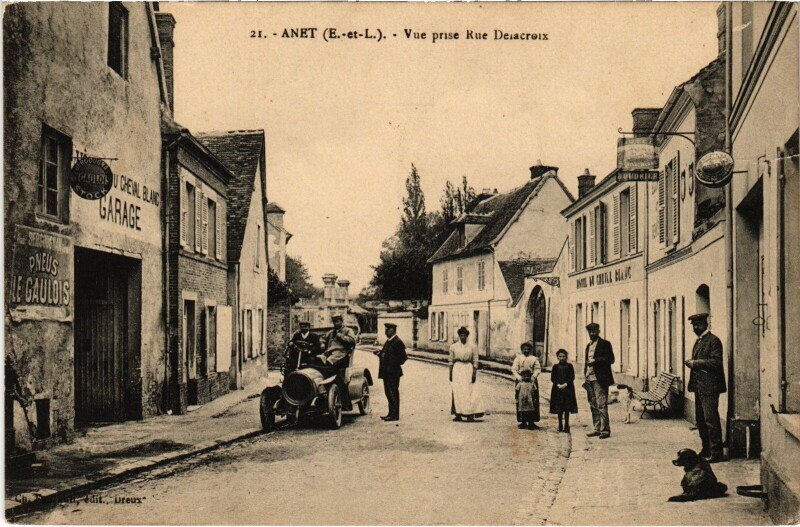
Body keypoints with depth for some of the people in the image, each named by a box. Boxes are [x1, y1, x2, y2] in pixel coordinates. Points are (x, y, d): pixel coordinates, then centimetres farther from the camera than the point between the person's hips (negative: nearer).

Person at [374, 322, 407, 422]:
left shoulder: (397, 342, -14)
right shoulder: (388, 341, 16)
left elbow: (403, 357, -15)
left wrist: (396, 364, -22)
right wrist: (380, 353, 5)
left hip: (393, 372, -10)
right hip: (387, 372, 10)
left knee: (393, 393, -5)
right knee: (388, 392, 14)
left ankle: (395, 415, -1)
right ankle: (391, 413, 23)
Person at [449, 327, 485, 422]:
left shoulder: (472, 346, 3)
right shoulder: (454, 346, 7)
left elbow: (475, 361, 1)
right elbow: (451, 361, 9)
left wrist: (474, 373, -7)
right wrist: (450, 373, 4)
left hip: (468, 369, -1)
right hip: (457, 369, 1)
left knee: (469, 392, -6)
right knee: (457, 392, -2)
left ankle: (470, 415, -3)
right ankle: (458, 415, 3)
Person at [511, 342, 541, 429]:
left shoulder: (534, 359, 10)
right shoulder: (518, 358, 10)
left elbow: (538, 369, 1)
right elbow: (514, 369, 2)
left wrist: (533, 376, -15)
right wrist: (518, 377, -12)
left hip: (531, 382, 0)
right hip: (521, 382, 0)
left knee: (532, 402, -3)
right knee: (521, 401, -2)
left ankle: (531, 422, -1)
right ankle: (523, 421, 3)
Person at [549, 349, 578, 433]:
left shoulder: (569, 366, 4)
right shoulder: (555, 366, 7)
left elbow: (572, 377, -2)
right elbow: (552, 378, 2)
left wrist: (565, 384, -14)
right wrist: (558, 385, -13)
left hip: (568, 389, -1)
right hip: (558, 389, 1)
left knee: (567, 409, -1)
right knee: (559, 409, 4)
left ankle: (566, 426, 2)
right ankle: (560, 426, 11)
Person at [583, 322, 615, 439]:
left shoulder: (605, 344, -2)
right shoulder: (588, 345, 20)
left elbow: (610, 359, -9)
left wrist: (595, 361, -16)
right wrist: (585, 377, 16)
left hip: (600, 379, -8)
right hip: (589, 379, 8)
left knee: (601, 405, -11)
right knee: (593, 405, 9)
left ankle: (605, 430, -10)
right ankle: (597, 428, 14)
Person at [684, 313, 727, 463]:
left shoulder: (713, 340, -9)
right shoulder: (698, 341, 19)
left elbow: (716, 362, -18)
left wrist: (696, 363, -17)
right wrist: (691, 363, 4)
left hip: (709, 387, -9)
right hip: (699, 386, 9)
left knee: (711, 419, -9)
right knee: (700, 419, 13)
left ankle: (716, 453, -5)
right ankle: (706, 449, 21)